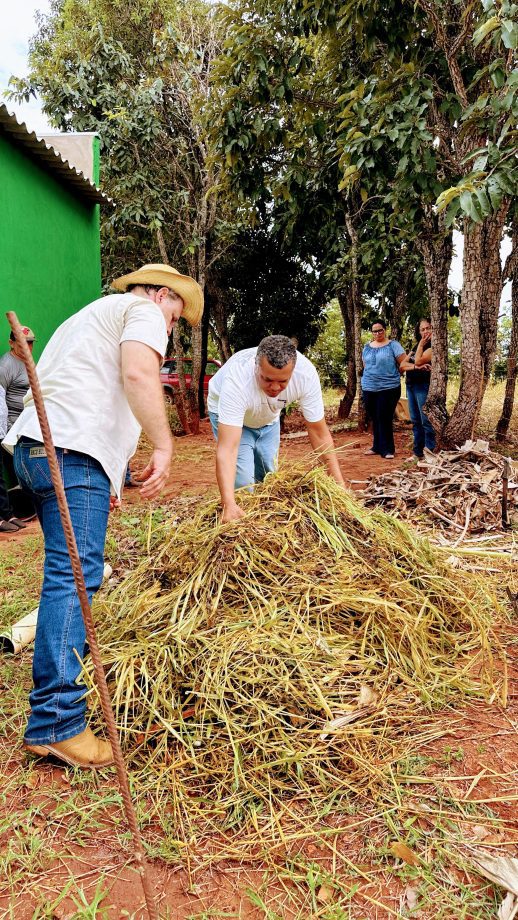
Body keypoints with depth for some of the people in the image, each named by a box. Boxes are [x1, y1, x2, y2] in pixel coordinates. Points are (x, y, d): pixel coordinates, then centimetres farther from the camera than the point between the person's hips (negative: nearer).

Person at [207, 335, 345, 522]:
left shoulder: (306, 374, -34)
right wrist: (229, 505, -59)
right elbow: (227, 449, -48)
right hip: (229, 412, -3)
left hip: (268, 418, 4)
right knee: (243, 483, -16)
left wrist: (339, 483, -28)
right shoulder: (236, 379, -44)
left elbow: (319, 433, -23)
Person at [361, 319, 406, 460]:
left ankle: (387, 449, 1)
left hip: (388, 388, -5)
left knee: (384, 419, -7)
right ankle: (377, 447, 22)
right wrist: (367, 380, 15)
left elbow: (403, 364, -5)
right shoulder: (367, 347, 13)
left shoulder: (393, 345, -3)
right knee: (375, 419, 12)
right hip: (369, 389, 5)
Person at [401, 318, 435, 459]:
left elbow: (418, 360, -16)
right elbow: (403, 365, 7)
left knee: (426, 421, -10)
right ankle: (418, 452, 17)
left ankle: (430, 453, -7)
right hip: (411, 385, 8)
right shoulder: (416, 346, 18)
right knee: (416, 421, 11)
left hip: (424, 386, -8)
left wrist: (421, 344, -4)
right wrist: (416, 367, -11)